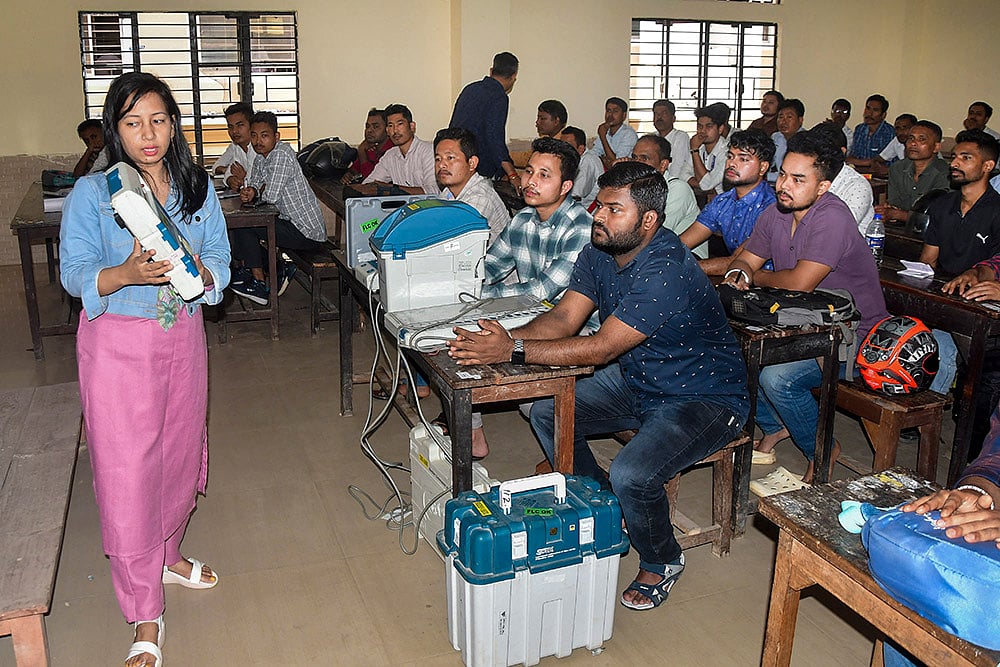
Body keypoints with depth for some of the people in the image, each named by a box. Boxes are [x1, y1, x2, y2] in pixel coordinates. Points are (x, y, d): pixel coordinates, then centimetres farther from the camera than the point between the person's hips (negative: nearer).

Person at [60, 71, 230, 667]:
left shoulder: (199, 188, 3)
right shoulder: (92, 193, -7)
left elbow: (220, 264, 1)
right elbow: (75, 274, -10)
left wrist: (191, 269, -21)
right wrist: (129, 273, -29)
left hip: (183, 337, 4)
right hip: (117, 344, -4)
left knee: (180, 452, 17)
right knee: (126, 471, -3)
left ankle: (166, 553, 44)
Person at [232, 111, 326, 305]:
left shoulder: (282, 154, -19)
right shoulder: (261, 157, 10)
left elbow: (271, 196, -25)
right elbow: (254, 186, 13)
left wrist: (260, 191, -3)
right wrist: (249, 192, -11)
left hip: (308, 233, -10)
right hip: (293, 222, 10)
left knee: (245, 226, -13)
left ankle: (260, 286, -3)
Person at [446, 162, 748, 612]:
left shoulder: (666, 271, -31)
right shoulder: (600, 250, -3)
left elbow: (601, 348, -34)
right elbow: (564, 318, -8)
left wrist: (512, 351, -36)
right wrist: (503, 337, -27)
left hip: (703, 399, -8)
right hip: (635, 381, 9)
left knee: (630, 474, -29)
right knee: (546, 413, 0)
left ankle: (661, 562, 4)